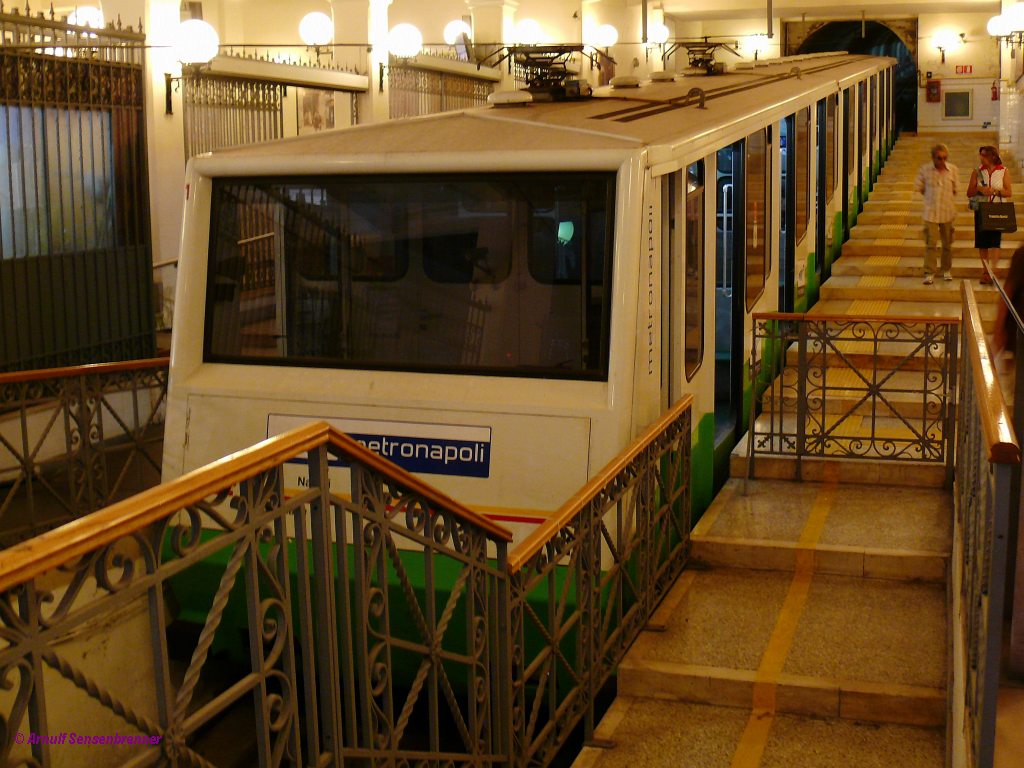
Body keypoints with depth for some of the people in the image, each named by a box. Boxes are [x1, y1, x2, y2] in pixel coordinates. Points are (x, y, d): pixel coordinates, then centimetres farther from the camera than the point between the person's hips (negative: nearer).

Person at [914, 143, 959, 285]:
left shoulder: (952, 169, -2)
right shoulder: (925, 169, -6)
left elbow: (955, 189, 11)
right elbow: (919, 187, 7)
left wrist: (947, 199, 6)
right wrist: (931, 197, 7)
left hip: (947, 212, 2)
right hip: (931, 212, -2)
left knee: (947, 244, 11)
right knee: (930, 243, -7)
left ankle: (946, 270, 27)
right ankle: (929, 273, -4)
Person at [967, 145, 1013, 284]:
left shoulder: (1003, 172, 2)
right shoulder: (977, 172, 7)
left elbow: (1009, 192, -1)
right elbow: (969, 193, 7)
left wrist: (995, 191, -16)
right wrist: (979, 189, -12)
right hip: (981, 210, 2)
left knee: (995, 241, -10)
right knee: (982, 242, 4)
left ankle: (993, 272, -12)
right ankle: (985, 272, 14)